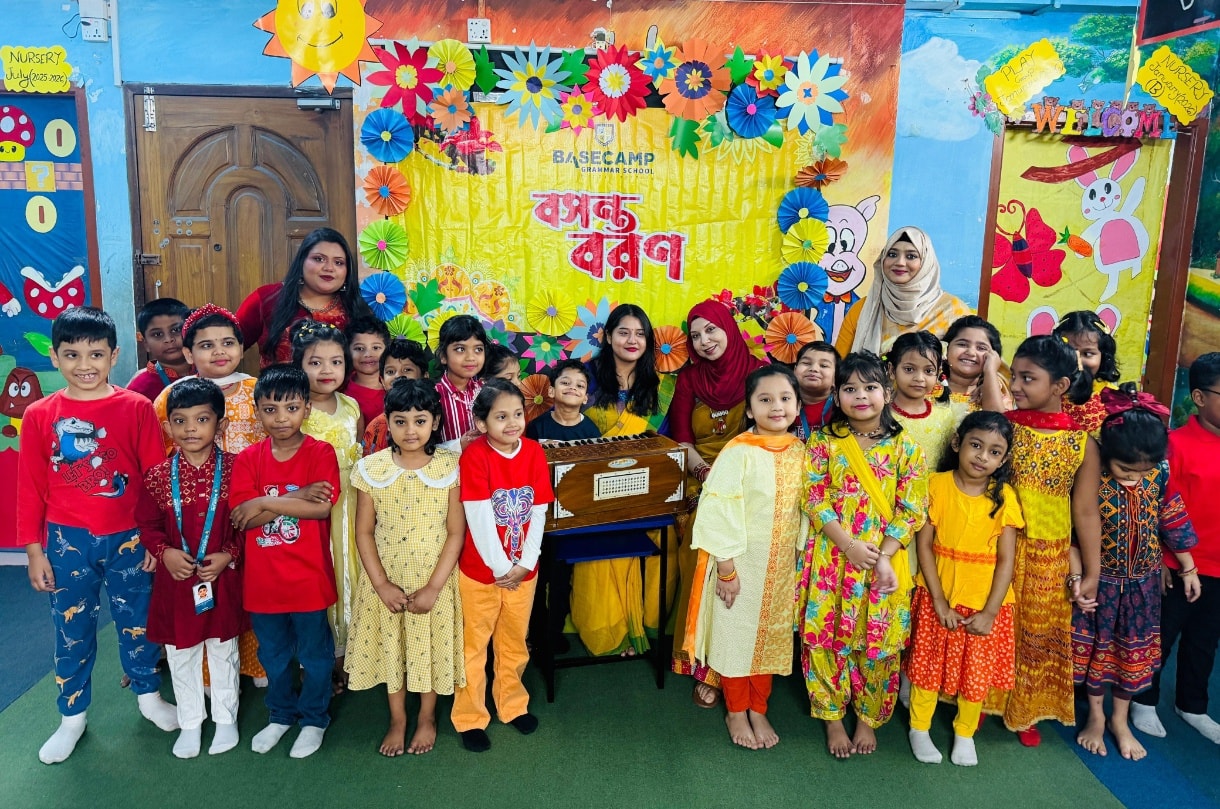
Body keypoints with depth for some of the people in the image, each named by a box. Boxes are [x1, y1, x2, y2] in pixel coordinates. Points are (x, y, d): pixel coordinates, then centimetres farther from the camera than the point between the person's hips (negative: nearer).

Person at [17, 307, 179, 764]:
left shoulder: (137, 408, -8)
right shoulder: (40, 416, -3)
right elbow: (31, 488, 1)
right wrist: (34, 550, 1)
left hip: (128, 537, -1)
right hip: (67, 541, 1)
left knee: (137, 620, 14)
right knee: (71, 629, 14)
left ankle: (149, 696, 34)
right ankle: (72, 716, 31)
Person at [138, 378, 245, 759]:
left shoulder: (233, 469, -11)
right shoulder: (159, 474, -6)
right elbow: (149, 524, 3)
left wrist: (228, 555, -17)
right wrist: (164, 552, -15)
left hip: (221, 579, -1)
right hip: (175, 580, 2)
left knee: (222, 650, 15)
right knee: (181, 653, 16)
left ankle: (226, 719, 34)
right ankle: (190, 724, 35)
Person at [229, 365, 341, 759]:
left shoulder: (321, 453, -9)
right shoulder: (248, 458, -2)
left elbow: (322, 507, -21)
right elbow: (240, 515, -13)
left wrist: (265, 503, -18)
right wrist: (296, 498, -20)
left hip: (308, 576, -3)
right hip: (262, 578, 3)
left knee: (314, 653, 13)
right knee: (273, 654, 21)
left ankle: (314, 719, 33)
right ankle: (280, 715, 42)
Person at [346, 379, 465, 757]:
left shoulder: (450, 467, -12)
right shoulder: (371, 469, -9)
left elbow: (456, 533, -10)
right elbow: (364, 532, -4)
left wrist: (434, 587, -14)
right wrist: (382, 585, -10)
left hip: (434, 578, -1)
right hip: (386, 579, 1)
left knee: (431, 645, 13)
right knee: (390, 646, 15)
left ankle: (427, 718, 37)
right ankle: (397, 720, 37)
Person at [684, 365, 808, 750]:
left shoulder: (801, 452, -2)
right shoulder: (738, 452, -18)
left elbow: (807, 506, 7)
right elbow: (719, 509, -18)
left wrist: (802, 554, 7)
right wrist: (726, 566, -17)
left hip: (782, 565, 5)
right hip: (741, 562, -5)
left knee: (770, 636, 17)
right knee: (736, 634, 10)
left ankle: (758, 711, 35)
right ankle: (736, 712, 31)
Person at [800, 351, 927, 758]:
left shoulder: (905, 447, 0)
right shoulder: (824, 441, -1)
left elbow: (911, 510, -4)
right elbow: (814, 499, -7)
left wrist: (883, 556, -14)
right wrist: (849, 545, -17)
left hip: (885, 560, 0)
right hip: (831, 559, 0)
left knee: (878, 641, 9)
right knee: (827, 638, 6)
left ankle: (868, 718, 31)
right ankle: (832, 717, 26)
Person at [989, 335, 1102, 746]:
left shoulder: (1083, 443, -5)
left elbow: (1086, 512, -2)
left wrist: (1092, 574, -2)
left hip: (1048, 559, 0)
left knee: (1038, 635, 15)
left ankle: (1026, 712, 36)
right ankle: (982, 703, 33)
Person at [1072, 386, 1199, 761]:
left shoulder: (1160, 475, -12)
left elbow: (1173, 522, 3)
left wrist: (1188, 568, 11)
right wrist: (1078, 579, -20)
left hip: (1142, 584, 3)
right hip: (1100, 581, -3)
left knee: (1134, 650, 15)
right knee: (1096, 648, 12)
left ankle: (1120, 720, 35)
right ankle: (1096, 717, 33)